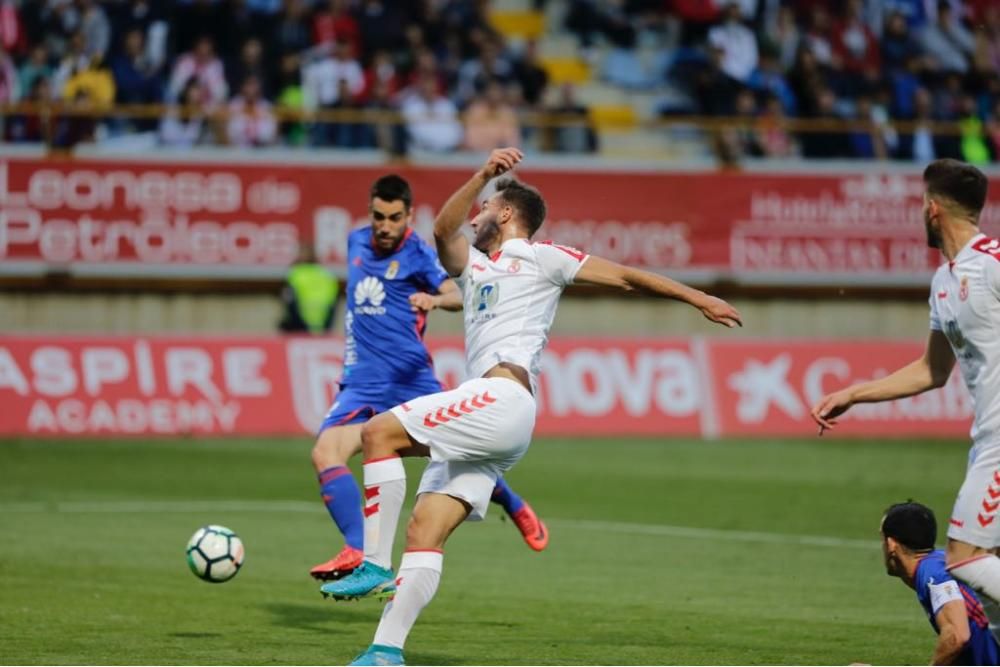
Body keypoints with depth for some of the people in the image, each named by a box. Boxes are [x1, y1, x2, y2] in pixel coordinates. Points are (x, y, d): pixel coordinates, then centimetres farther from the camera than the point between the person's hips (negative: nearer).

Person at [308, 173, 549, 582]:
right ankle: (356, 551, -25)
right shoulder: (357, 242, 10)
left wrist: (434, 300, -43)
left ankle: (516, 509, 35)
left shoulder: (418, 255, -6)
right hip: (362, 383, 4)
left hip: (411, 378, -3)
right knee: (325, 452, -21)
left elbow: (458, 294, -24)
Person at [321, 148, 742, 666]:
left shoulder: (539, 258, 11)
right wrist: (483, 174, -7)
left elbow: (623, 276, 12)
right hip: (480, 422, 7)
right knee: (425, 530, -4)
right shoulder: (473, 267, 28)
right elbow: (443, 230, 7)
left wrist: (698, 299, 11)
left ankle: (376, 565, -24)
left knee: (379, 433, -19)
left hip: (503, 398, -7)